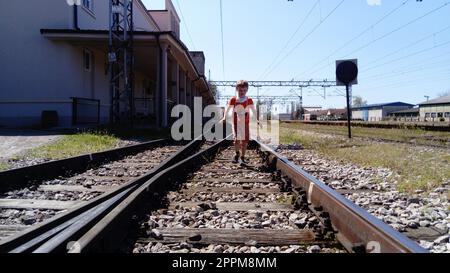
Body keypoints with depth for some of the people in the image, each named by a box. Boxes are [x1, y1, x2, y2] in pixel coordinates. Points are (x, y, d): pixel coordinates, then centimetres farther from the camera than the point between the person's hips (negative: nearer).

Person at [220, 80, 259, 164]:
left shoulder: (249, 100, -2)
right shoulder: (233, 100, -4)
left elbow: (253, 110, 4)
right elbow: (228, 108, 6)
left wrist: (256, 119, -2)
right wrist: (225, 118, -1)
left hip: (245, 123, 1)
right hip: (236, 123, -1)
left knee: (245, 141, 3)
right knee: (236, 139, -13)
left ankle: (242, 157, 17)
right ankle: (237, 153, 15)